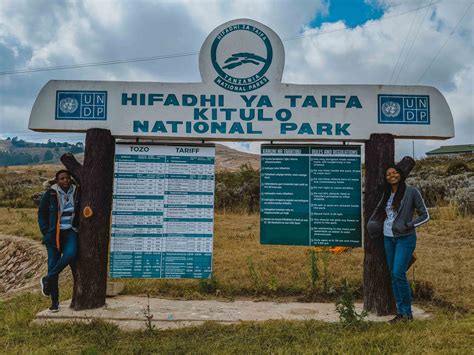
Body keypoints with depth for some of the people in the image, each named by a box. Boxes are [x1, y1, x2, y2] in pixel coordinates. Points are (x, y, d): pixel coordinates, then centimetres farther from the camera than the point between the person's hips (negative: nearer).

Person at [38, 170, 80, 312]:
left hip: (70, 232, 1)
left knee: (71, 254, -27)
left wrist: (80, 228, 3)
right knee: (53, 264, 0)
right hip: (54, 233, -1)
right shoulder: (50, 194, -2)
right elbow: (41, 214, 6)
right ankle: (54, 301, 13)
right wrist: (46, 232, -2)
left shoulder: (77, 193, 2)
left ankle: (47, 279, -3)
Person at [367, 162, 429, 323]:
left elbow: (425, 215, -4)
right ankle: (400, 312, 18)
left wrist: (408, 226, -16)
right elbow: (379, 211, 26)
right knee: (393, 275, 8)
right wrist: (372, 224, 9)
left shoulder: (411, 192, -6)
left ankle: (407, 313, 4)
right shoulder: (387, 194, 10)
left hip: (405, 239, -6)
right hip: (388, 238, 6)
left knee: (398, 274, -12)